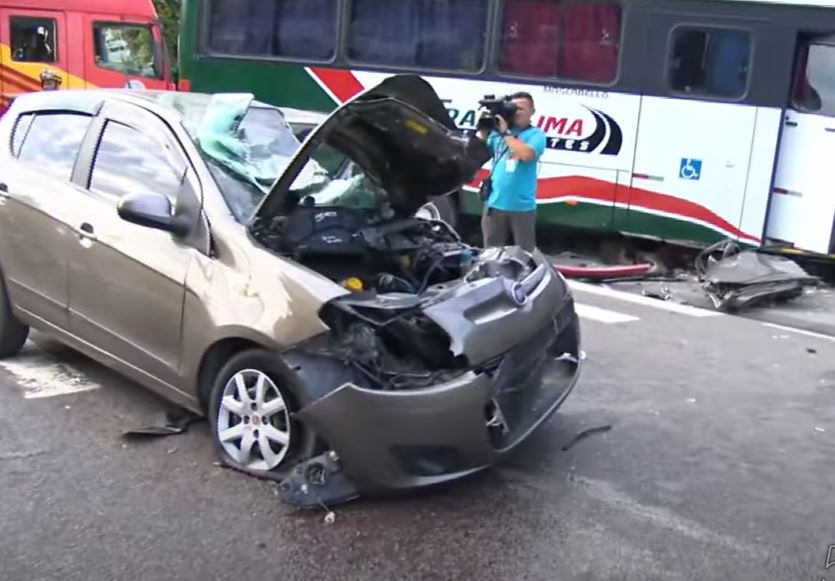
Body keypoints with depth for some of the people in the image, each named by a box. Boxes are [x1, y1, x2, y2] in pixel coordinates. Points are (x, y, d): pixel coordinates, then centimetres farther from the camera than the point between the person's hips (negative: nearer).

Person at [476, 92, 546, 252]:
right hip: (494, 204, 4)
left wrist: (505, 133, -15)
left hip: (522, 206, -4)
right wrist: (483, 130, -4)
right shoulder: (498, 132, 11)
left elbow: (526, 155, -21)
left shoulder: (536, 134, -2)